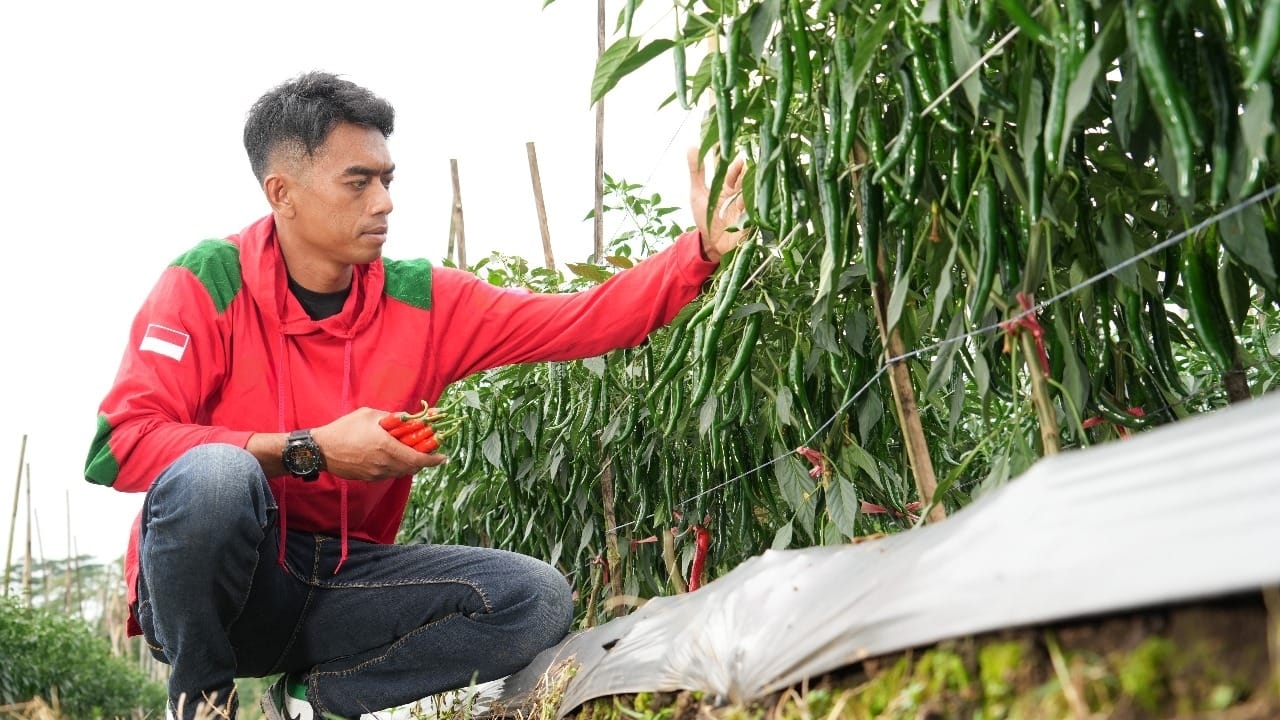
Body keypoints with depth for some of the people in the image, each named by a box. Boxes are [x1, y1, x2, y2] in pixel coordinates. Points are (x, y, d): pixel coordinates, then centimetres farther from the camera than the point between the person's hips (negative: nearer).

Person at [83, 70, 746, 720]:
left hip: (343, 579, 4)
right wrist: (310, 451, -24)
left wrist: (700, 251, -15)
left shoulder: (421, 301, 1)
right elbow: (118, 445, -21)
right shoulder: (209, 283, -11)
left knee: (537, 599, -13)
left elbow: (583, 321, -2)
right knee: (213, 477, -37)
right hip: (218, 583, -4)